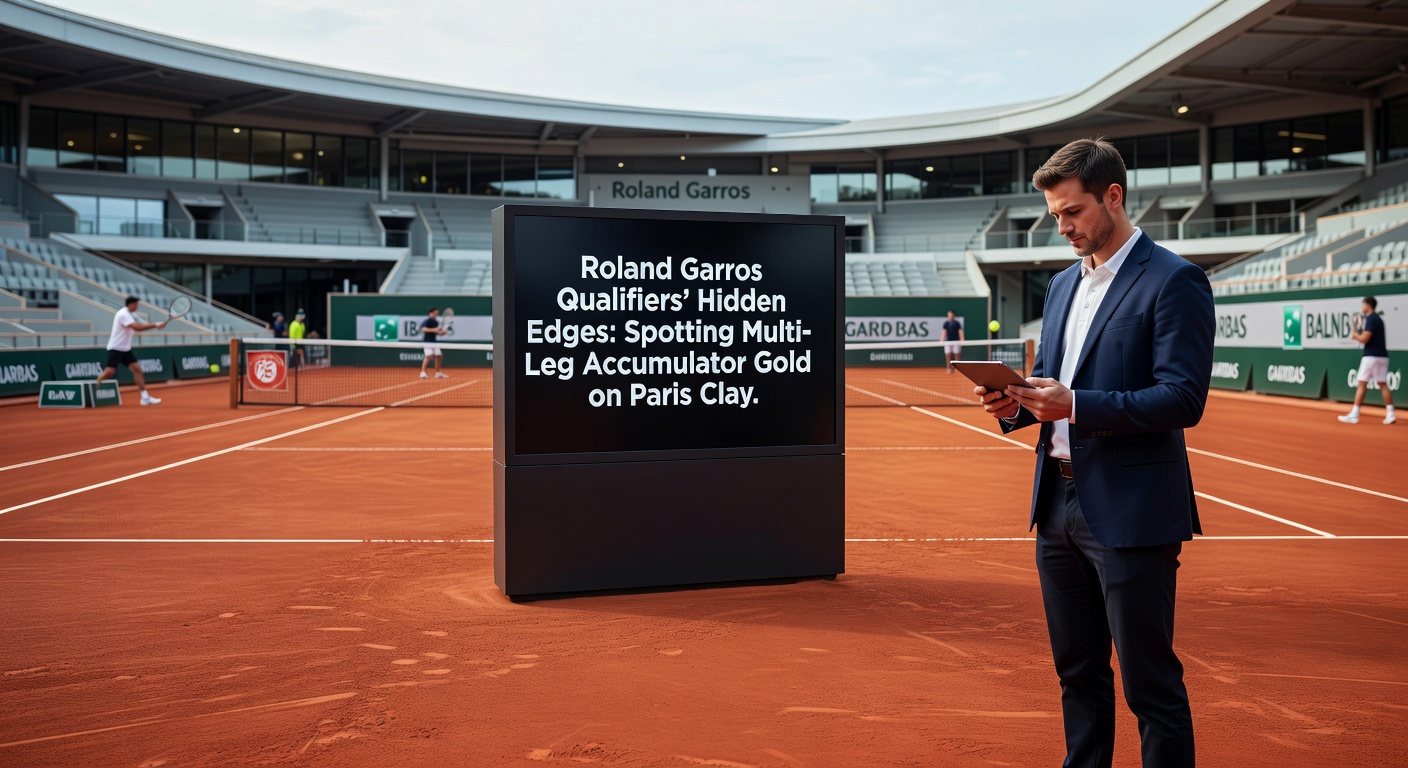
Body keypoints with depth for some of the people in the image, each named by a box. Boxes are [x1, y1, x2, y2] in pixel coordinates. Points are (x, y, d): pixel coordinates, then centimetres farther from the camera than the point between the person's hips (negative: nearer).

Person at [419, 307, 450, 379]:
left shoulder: (436, 322, 15)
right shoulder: (428, 321, -10)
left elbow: (438, 333, 20)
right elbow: (423, 329, -23)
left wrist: (444, 332, 0)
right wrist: (433, 330, -27)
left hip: (435, 342, 9)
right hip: (428, 341, -9)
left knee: (438, 356, 11)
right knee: (428, 356, -20)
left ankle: (438, 373, 24)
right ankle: (422, 372, -21)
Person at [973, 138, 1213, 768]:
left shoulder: (1175, 281, -9)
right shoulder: (1063, 284, 15)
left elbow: (1183, 399, -17)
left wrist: (1076, 405, -25)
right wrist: (1015, 403, -1)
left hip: (1131, 511, -7)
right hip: (1057, 503, 8)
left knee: (1150, 684, 2)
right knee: (1078, 670, 18)